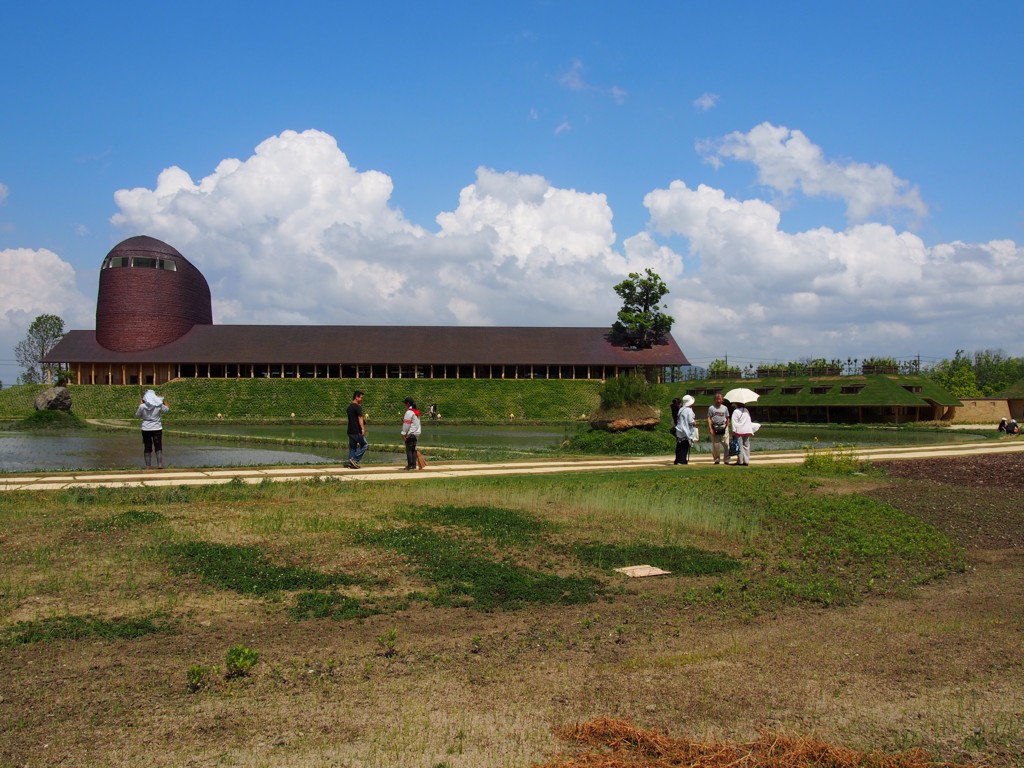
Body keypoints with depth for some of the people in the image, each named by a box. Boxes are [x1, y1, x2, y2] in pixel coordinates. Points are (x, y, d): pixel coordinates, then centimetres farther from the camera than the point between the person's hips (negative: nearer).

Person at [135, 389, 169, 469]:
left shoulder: (142, 406, -8)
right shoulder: (159, 405, -6)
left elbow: (137, 416, 8)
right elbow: (167, 409, 12)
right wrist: (164, 400, 19)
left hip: (146, 430, 0)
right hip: (157, 429, 0)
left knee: (147, 449, 8)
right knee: (158, 448, 4)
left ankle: (148, 466, 7)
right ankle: (160, 464, -7)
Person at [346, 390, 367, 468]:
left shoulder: (349, 407, 15)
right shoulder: (358, 407, -12)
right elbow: (360, 418, -20)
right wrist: (363, 429, -26)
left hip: (350, 430, 8)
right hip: (357, 431, -8)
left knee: (352, 447, 12)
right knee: (364, 445, 1)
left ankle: (350, 462, 8)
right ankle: (354, 459, -8)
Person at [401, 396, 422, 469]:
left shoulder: (409, 412, -13)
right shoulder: (416, 411, 15)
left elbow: (406, 424, -15)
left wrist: (403, 433, -13)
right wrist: (404, 420, 18)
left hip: (410, 434, -9)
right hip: (417, 433, 9)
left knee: (409, 449, -4)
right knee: (413, 449, 12)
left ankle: (410, 465, -6)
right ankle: (414, 465, 11)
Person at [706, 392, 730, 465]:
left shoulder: (725, 408, 12)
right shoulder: (711, 408, 5)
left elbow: (727, 418, 17)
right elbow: (709, 418, 2)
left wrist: (727, 427, 9)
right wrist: (710, 428, -8)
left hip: (723, 427, 1)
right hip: (715, 428, -1)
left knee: (726, 444, -6)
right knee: (715, 445, 1)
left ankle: (726, 460, -1)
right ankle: (716, 459, 12)